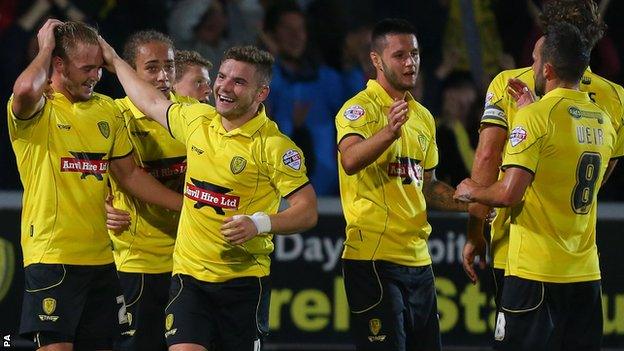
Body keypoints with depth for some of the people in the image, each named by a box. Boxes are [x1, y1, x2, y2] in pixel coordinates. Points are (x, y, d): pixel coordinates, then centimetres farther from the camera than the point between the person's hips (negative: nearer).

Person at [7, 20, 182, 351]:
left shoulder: (106, 109, 14)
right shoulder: (38, 108, -7)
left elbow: (129, 173, 21)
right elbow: (25, 90, -32)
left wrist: (188, 206, 15)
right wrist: (45, 48, -13)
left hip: (100, 258, 7)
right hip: (52, 257, -7)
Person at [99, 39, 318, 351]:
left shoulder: (274, 146, -11)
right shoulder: (197, 120, 6)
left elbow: (307, 211, -11)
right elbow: (154, 104, 28)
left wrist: (259, 224, -26)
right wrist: (114, 61, 38)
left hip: (243, 279, -3)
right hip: (189, 274, 3)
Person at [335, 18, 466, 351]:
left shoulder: (423, 117, 16)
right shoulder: (361, 108, -7)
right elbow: (350, 161, -27)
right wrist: (389, 133, -44)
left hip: (418, 258, 8)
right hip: (374, 258, -8)